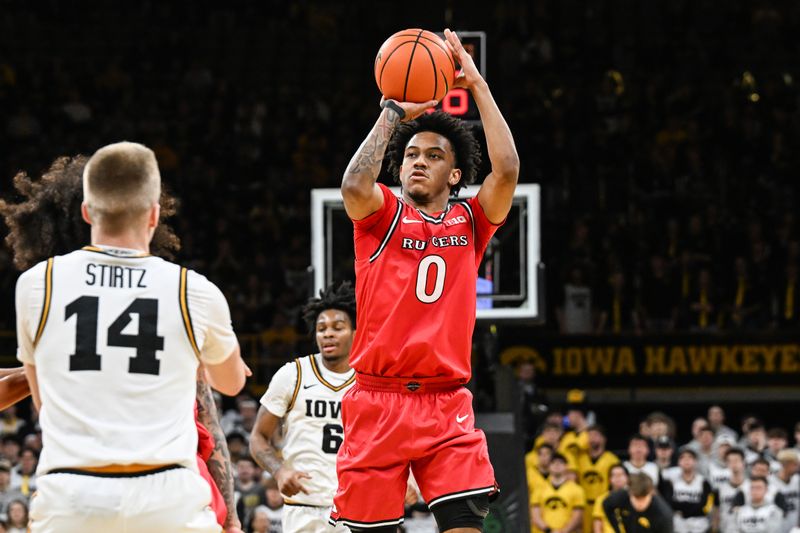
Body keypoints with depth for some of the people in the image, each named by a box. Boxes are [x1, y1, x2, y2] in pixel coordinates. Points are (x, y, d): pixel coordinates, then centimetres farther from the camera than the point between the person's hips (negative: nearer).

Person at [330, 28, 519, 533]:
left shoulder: (470, 222, 11)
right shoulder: (383, 214, 6)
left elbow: (507, 170, -6)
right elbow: (355, 187, -17)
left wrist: (478, 86, -5)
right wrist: (394, 112, -11)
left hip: (447, 404, 1)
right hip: (378, 399, -1)